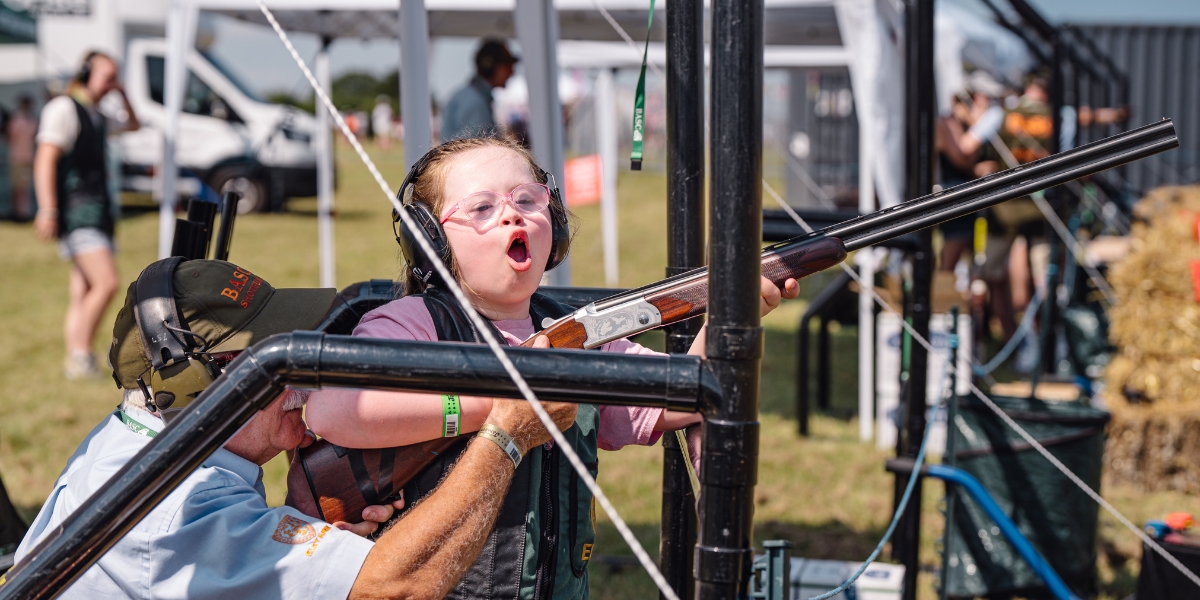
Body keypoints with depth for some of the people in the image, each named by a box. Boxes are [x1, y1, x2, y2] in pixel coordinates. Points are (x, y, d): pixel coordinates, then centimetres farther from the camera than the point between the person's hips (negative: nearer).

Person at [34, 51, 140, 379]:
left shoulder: (96, 115, 20)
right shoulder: (64, 108, -6)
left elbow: (132, 125, 39)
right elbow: (45, 159, -14)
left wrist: (123, 94, 20)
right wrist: (47, 210, -22)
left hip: (96, 211, 9)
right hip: (76, 212, -9)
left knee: (82, 295, 6)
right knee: (106, 282, -21)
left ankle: (75, 363, 7)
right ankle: (80, 355, -18)